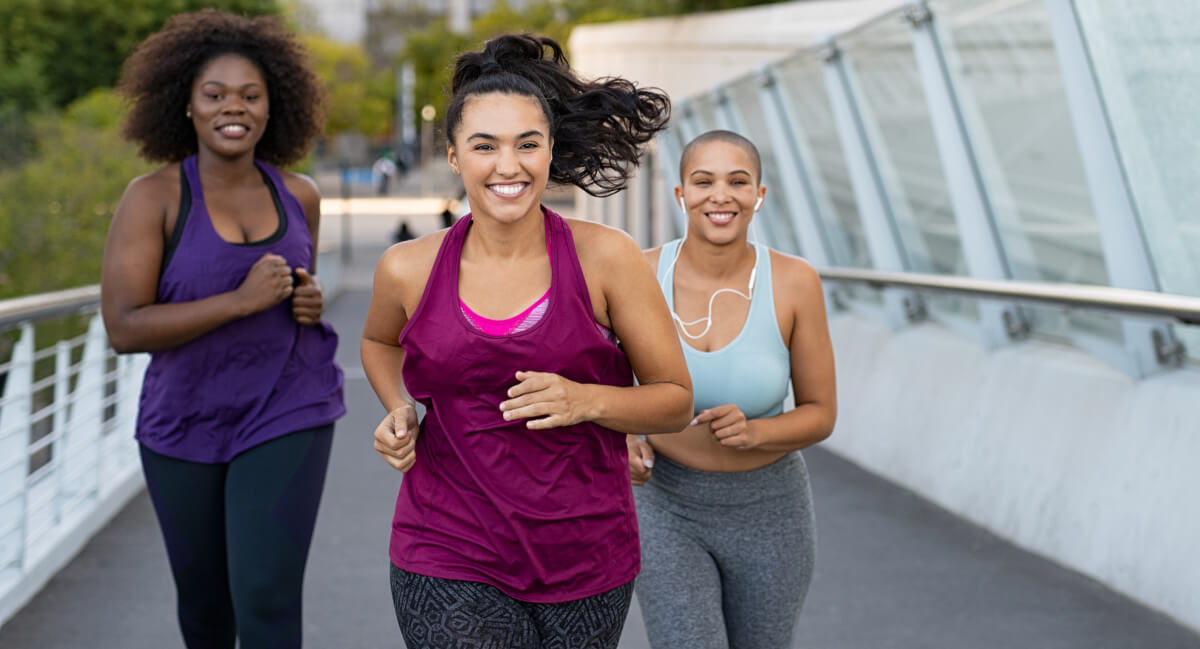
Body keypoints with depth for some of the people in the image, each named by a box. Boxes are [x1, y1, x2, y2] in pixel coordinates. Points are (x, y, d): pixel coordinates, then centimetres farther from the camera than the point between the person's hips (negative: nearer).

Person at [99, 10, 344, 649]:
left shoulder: (298, 194, 0)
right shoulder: (152, 197, -11)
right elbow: (123, 328, -18)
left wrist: (311, 302, -5)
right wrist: (240, 300, -26)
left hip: (286, 417, 0)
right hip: (184, 426, 0)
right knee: (203, 597, 19)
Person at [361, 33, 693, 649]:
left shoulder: (605, 258, -7)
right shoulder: (408, 270, -2)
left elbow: (675, 400, 0)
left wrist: (585, 400, -18)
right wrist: (398, 411, 3)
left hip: (587, 557, 1)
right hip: (450, 556, 0)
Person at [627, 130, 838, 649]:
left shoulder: (794, 282, -15)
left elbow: (820, 415, -7)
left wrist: (752, 431, -27)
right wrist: (623, 441, -18)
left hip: (767, 513, 1)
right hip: (668, 508, -1)